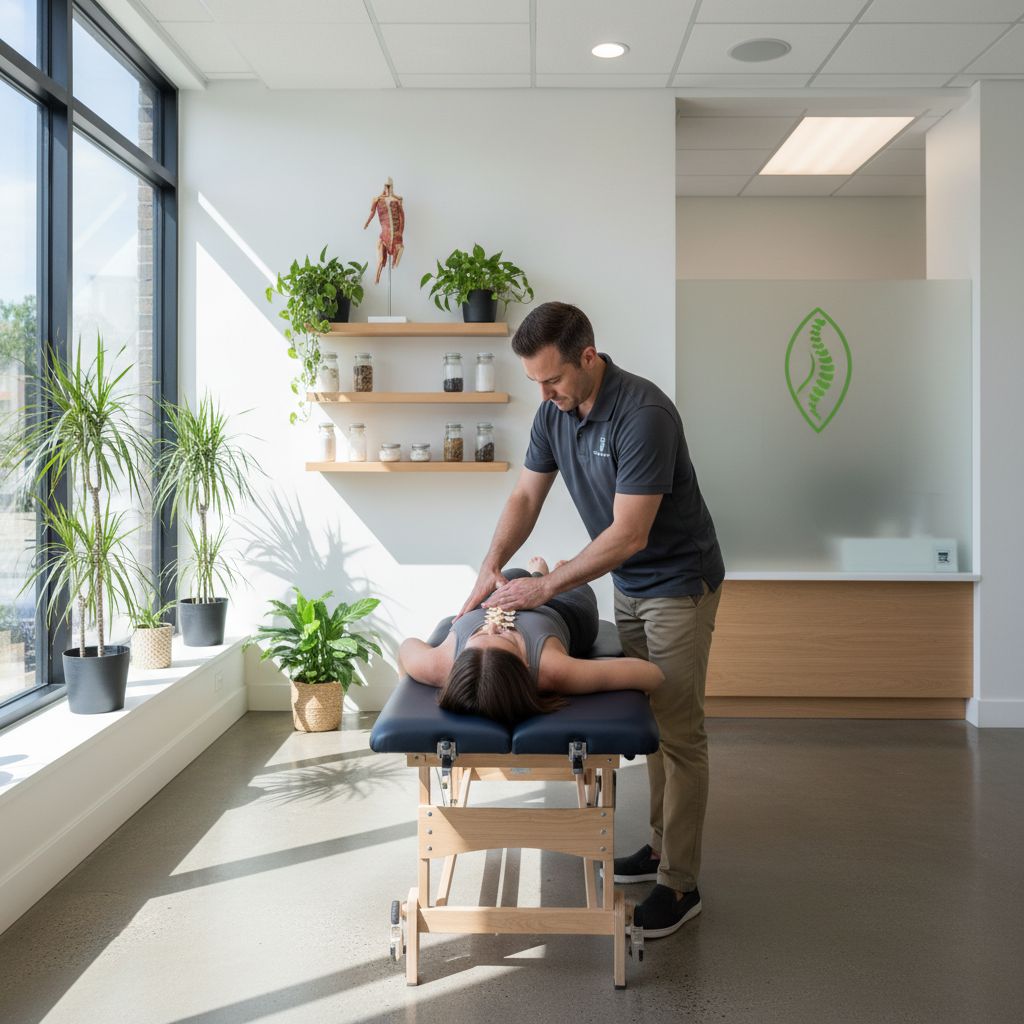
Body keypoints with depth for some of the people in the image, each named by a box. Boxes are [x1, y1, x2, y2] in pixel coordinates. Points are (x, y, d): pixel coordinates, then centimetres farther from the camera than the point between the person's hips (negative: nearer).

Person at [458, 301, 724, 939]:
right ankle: (663, 845, 30)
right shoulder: (555, 411, -4)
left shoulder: (643, 413, -30)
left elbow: (628, 534, -30)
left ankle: (680, 885, 7)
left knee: (679, 732, -2)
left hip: (679, 584, -8)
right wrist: (492, 568, -12)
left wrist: (547, 587, -25)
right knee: (650, 721, 16)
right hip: (629, 584, 8)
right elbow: (527, 497, 2)